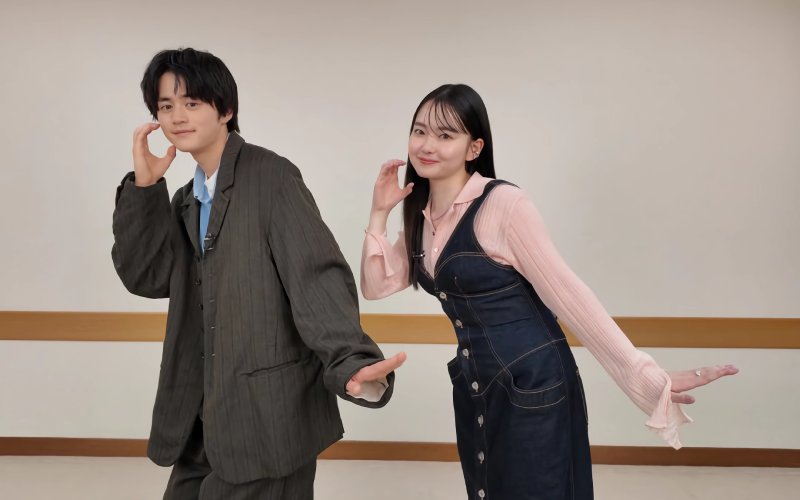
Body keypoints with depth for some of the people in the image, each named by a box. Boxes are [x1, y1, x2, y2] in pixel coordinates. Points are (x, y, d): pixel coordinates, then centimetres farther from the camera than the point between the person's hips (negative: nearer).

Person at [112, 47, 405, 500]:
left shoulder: (272, 176, -10)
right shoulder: (187, 200, 13)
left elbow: (316, 276, -20)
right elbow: (145, 276, 4)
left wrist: (349, 363, -34)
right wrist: (144, 185, -4)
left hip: (268, 415, -7)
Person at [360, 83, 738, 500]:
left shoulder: (503, 203, -17)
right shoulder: (422, 216, 5)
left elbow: (567, 294, -19)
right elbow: (375, 285, 7)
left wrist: (646, 376, -24)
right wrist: (379, 212, -4)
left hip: (532, 386, -7)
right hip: (473, 388, 7)